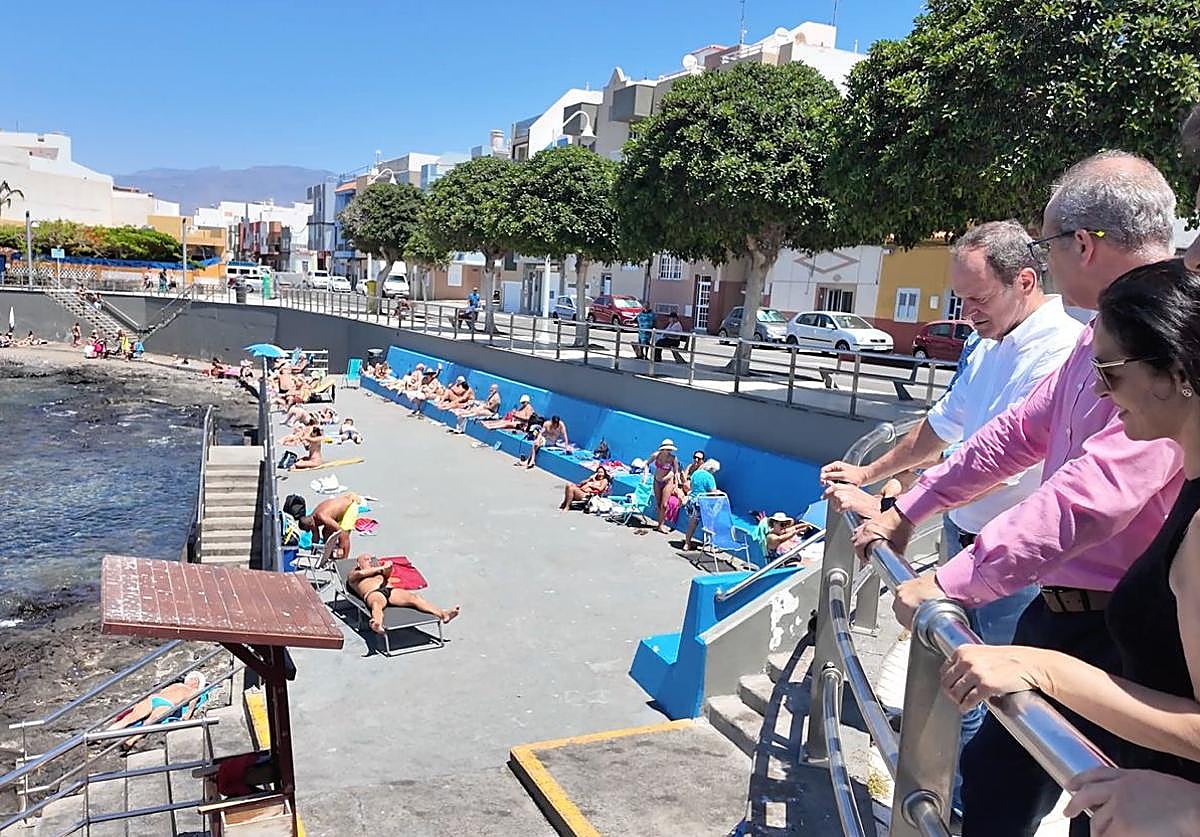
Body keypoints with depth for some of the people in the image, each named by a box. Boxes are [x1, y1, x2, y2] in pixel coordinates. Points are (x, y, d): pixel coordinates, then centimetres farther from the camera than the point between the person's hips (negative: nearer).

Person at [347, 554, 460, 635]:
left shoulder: (378, 571, 43)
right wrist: (380, 567, 15)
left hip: (390, 590, 4)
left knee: (413, 597, -25)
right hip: (373, 593, -4)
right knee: (377, 604, -41)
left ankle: (443, 614, -46)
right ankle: (377, 625, -77)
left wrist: (387, 568, -1)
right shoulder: (352, 575, 30)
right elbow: (361, 573, 7)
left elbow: (387, 574, 20)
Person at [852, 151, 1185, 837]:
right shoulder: (1104, 337, 9)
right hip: (1057, 613, 9)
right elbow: (1020, 433, 15)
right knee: (994, 777, 21)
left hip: (1122, 639, -9)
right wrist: (907, 510, 17)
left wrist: (951, 584, -28)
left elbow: (1094, 496, -32)